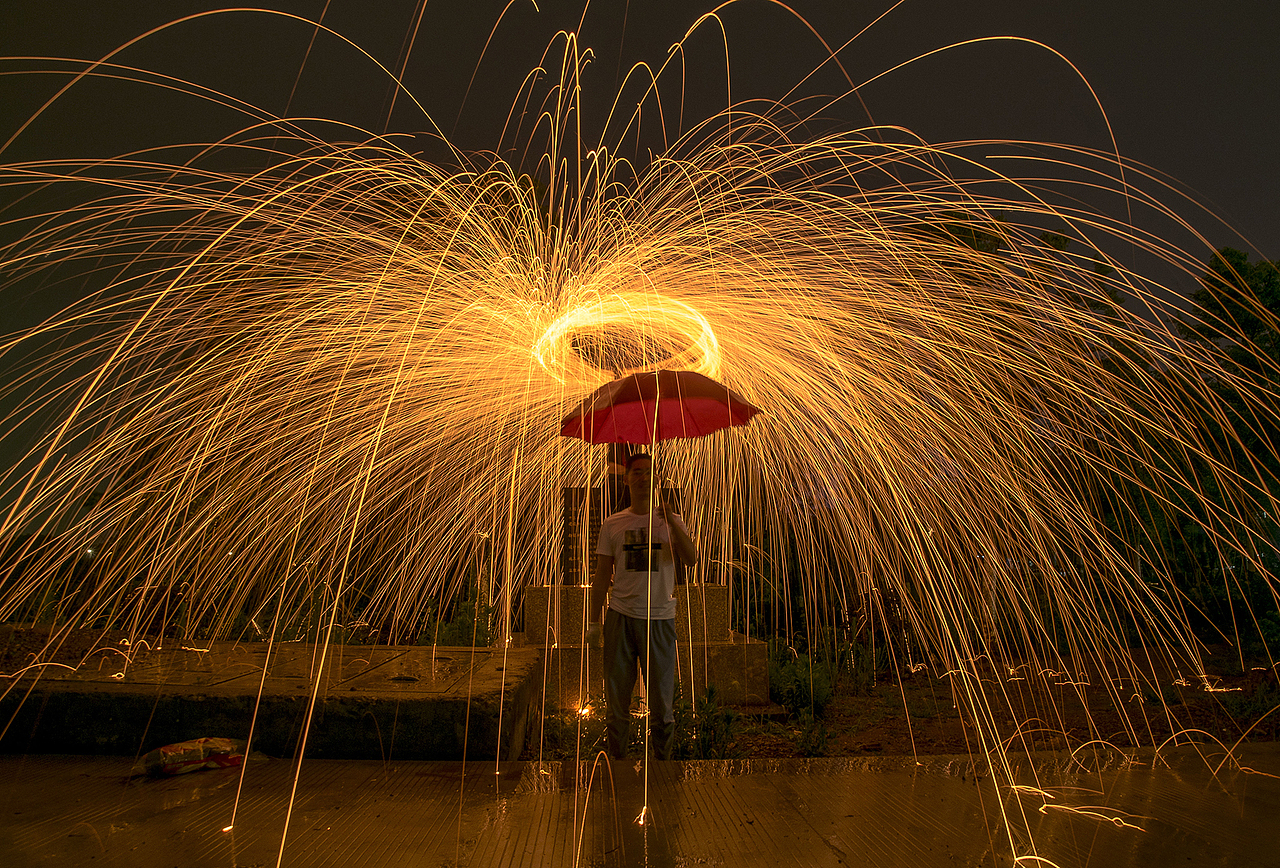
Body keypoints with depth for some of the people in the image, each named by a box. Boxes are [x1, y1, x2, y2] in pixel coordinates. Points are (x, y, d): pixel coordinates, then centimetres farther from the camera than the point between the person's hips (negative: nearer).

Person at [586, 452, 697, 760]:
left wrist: (670, 518, -24)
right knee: (616, 702, 9)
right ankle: (617, 759, 25)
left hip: (660, 619, -1)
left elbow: (691, 559, -13)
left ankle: (662, 758, 23)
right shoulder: (613, 523, 7)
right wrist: (594, 621, 5)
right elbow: (602, 575, 9)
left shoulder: (670, 521, 4)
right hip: (620, 618, 1)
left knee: (662, 704, 5)